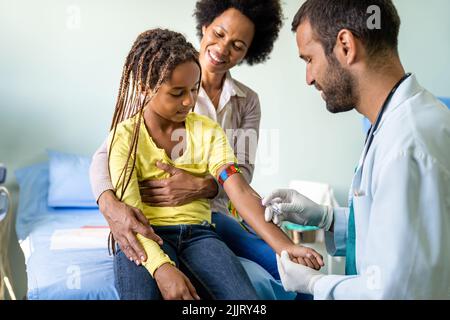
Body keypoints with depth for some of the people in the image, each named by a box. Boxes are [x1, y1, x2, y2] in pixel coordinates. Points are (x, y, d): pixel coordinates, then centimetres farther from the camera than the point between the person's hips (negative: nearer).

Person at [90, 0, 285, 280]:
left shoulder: (248, 102, 6)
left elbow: (243, 173, -5)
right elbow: (108, 154, -14)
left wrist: (203, 187, -29)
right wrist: (110, 204, -37)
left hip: (215, 212, 5)